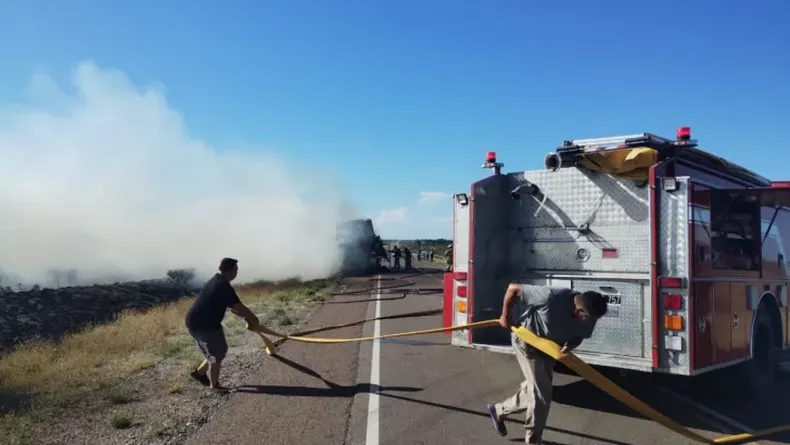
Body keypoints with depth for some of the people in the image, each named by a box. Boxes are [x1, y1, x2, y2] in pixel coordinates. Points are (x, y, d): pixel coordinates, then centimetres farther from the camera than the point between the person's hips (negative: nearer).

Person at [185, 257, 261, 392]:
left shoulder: (217, 281, 12)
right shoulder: (224, 287, -21)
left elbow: (232, 306, 19)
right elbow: (239, 307, -17)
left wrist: (246, 317, 15)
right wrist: (253, 320, -2)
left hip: (197, 321, 10)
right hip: (201, 324, -10)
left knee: (218, 351, 19)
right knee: (217, 354, 4)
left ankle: (199, 372, 31)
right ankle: (214, 384, 18)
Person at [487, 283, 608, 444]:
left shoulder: (588, 316, -19)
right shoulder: (551, 297, -38)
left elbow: (579, 335, 0)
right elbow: (513, 288, -29)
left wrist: (570, 346, -23)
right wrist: (506, 316, -16)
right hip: (526, 341, -7)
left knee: (534, 389, 20)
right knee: (541, 395, -7)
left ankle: (499, 410, 42)